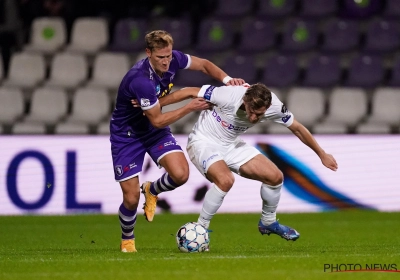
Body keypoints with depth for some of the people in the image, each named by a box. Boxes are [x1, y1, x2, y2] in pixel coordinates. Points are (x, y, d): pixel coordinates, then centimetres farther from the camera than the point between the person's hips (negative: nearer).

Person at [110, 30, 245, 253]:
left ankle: (152, 190, 16)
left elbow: (204, 65, 3)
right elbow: (157, 121, -25)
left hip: (155, 132, 5)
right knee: (131, 199, -6)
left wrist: (226, 79, -14)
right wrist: (190, 107, -21)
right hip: (127, 135, -5)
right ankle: (127, 240, 26)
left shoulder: (173, 59, -16)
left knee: (180, 174, -19)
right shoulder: (140, 80, -36)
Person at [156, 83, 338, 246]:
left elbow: (297, 128, -2)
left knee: (275, 177, -1)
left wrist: (322, 155, 7)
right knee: (225, 180, -33)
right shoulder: (229, 96, -35)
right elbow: (190, 92, -23)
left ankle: (268, 223, 26)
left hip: (232, 144, 6)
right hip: (204, 142, -6)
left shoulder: (273, 106, -20)